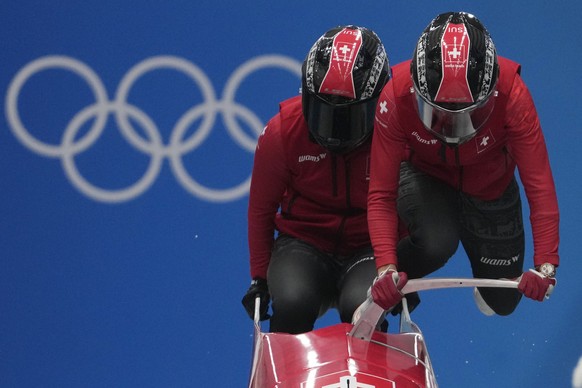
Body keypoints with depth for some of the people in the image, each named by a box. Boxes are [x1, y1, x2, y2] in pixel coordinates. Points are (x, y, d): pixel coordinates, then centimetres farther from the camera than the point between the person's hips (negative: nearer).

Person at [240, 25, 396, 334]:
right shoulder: (282, 131, -9)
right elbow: (261, 210, 4)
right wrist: (259, 278, 3)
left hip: (369, 251, 0)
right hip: (304, 246, 0)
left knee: (363, 307, -30)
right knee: (293, 303, -30)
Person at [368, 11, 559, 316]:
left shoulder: (511, 94, -36)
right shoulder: (396, 97, -36)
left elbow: (539, 184, -34)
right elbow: (381, 193, -31)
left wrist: (545, 265, -43)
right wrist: (386, 266, -44)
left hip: (490, 185, 1)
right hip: (425, 176, -1)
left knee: (502, 302, 9)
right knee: (436, 244, -34)